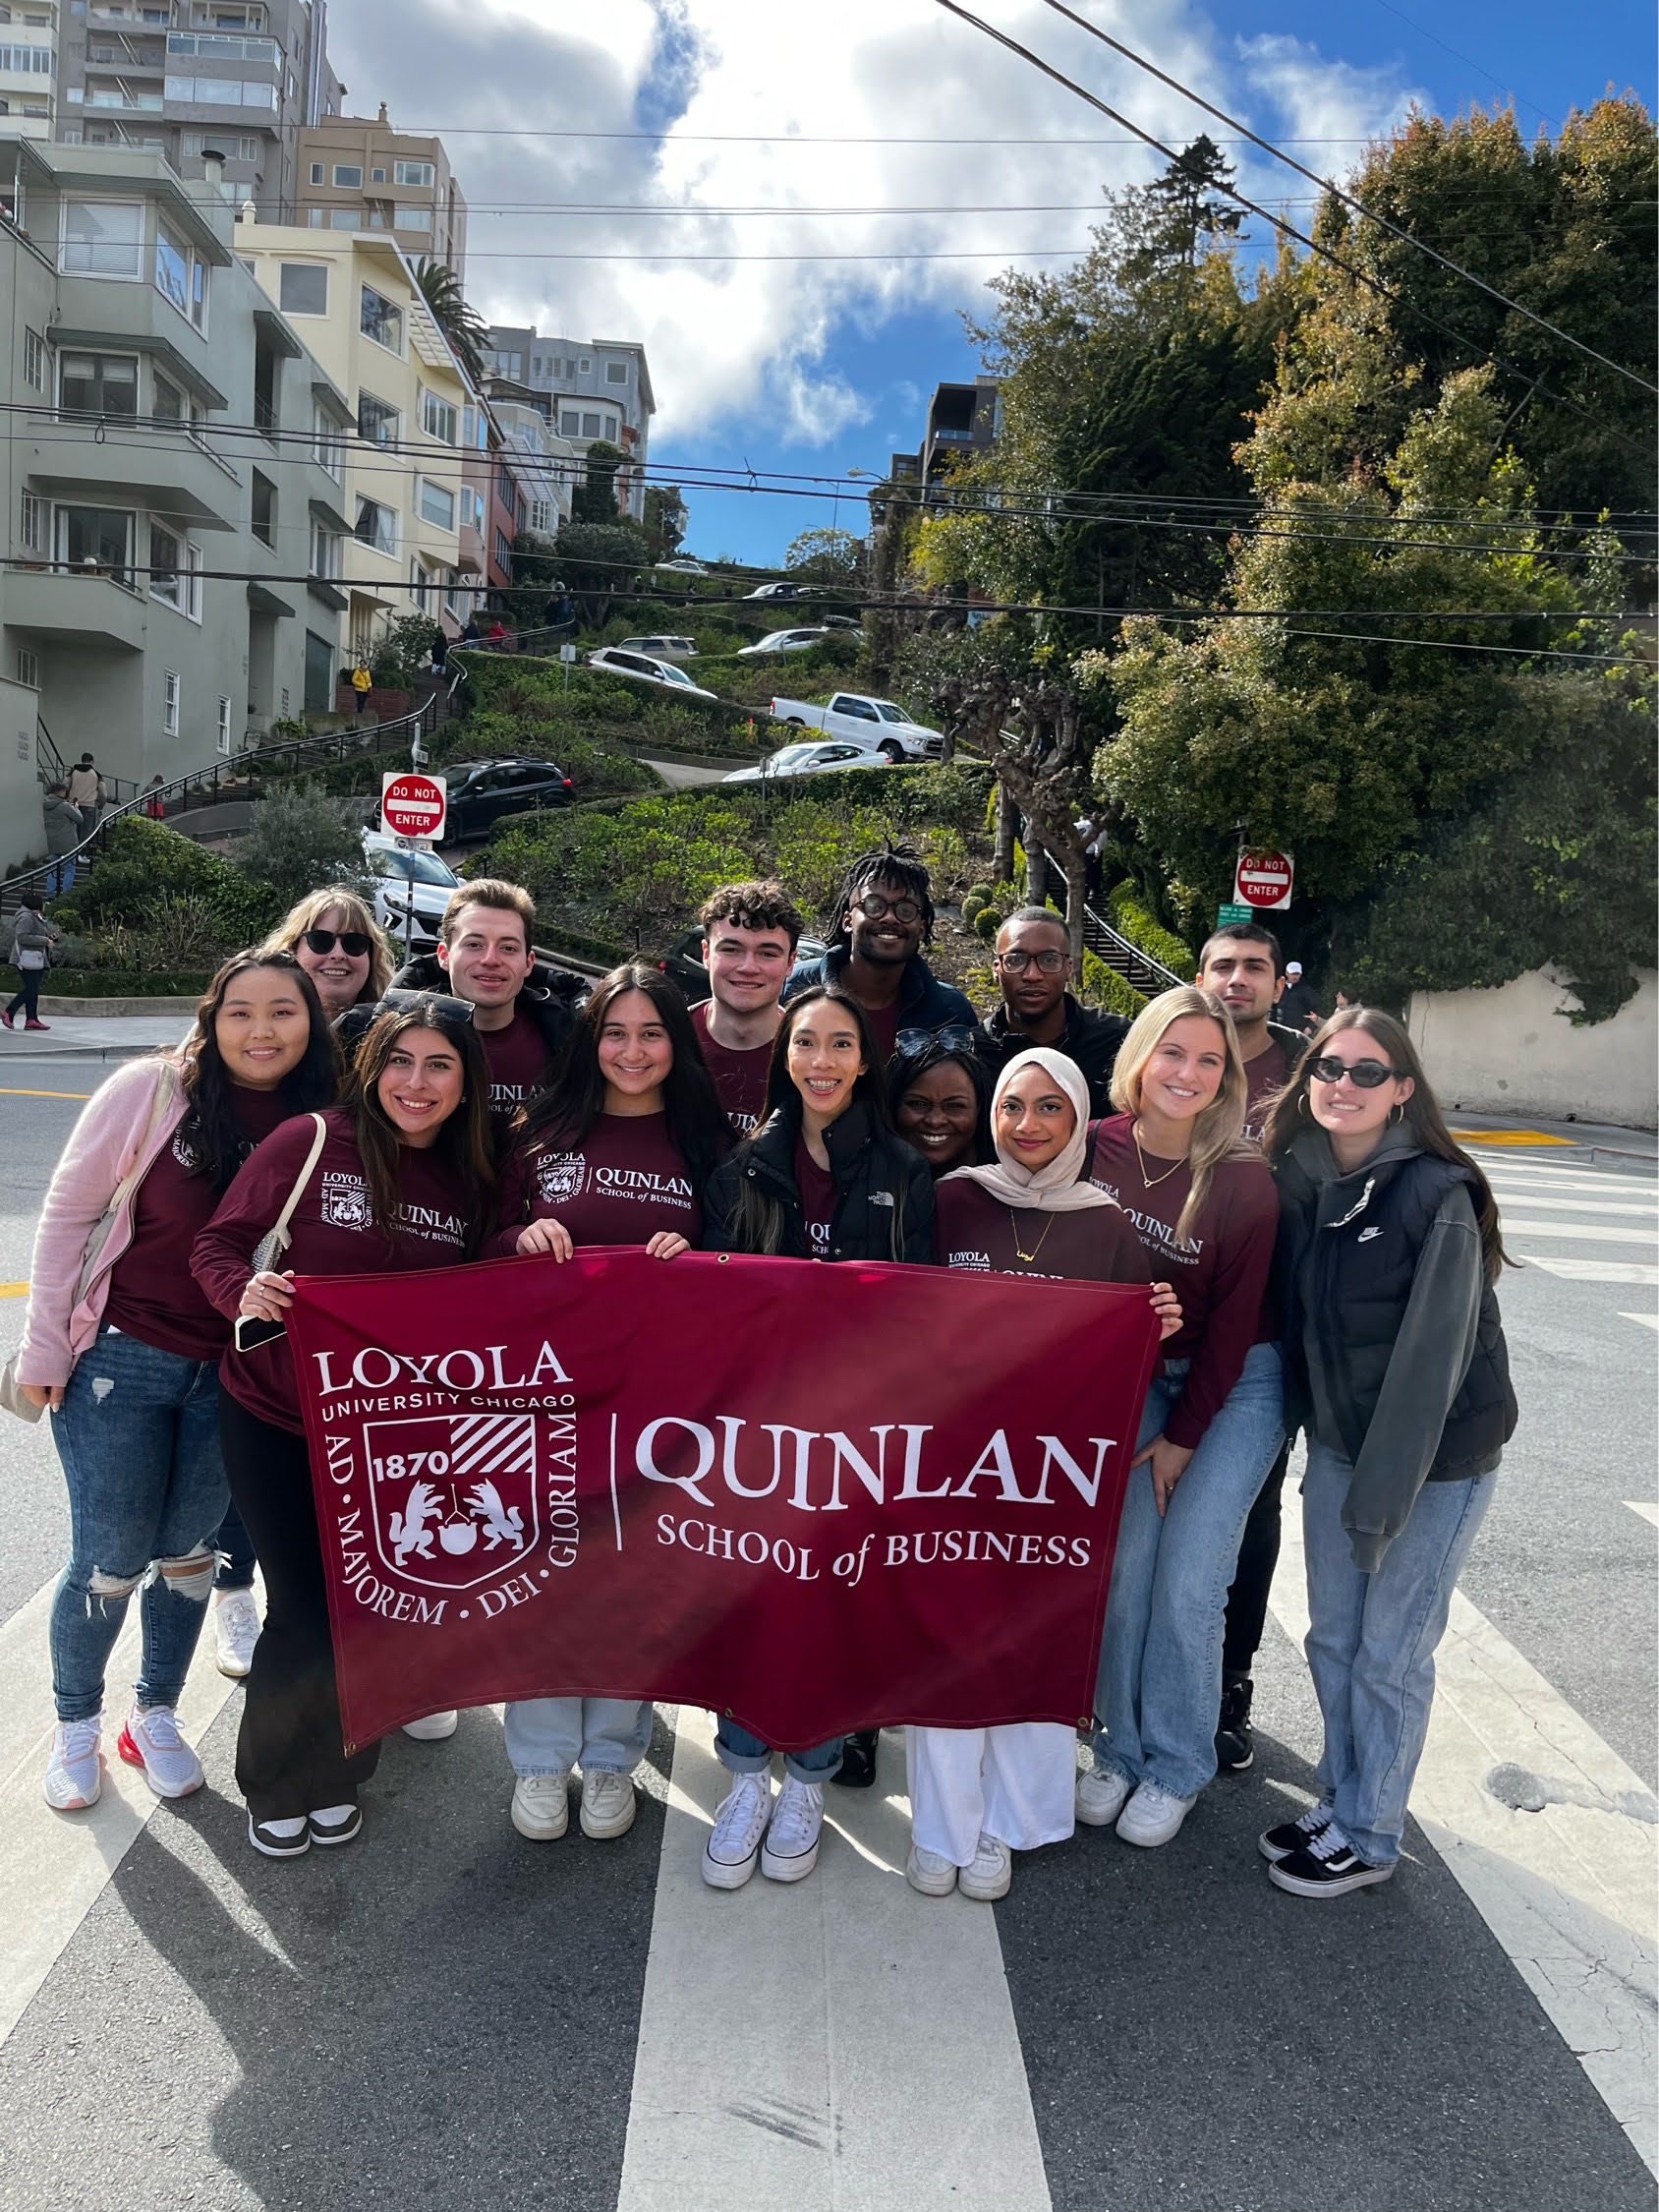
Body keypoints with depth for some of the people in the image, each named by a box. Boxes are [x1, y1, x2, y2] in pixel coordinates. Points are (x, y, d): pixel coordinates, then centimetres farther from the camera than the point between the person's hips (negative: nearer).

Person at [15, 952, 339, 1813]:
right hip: (121, 1361, -2)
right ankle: (76, 1726, 32)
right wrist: (45, 1353, -6)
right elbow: (68, 1214, -8)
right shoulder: (151, 1089, -15)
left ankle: (155, 1718, 37)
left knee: (189, 1552, 15)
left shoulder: (322, 1119, -7)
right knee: (111, 1560, 5)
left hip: (233, 1377, 3)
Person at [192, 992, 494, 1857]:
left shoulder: (472, 1181, -3)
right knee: (306, 1609, 2)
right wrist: (246, 1290, -28)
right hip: (274, 1417, -3)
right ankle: (273, 1786, 32)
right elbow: (219, 1242, -8)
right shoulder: (311, 1143, -15)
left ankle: (332, 1773, 40)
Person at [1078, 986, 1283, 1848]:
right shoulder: (1098, 1149, -11)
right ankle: (1119, 1749, 20)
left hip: (1235, 1381, -3)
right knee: (1122, 1559, 0)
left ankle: (1177, 1768, 16)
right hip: (1135, 1370, 3)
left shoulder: (1244, 1179, -21)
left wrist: (1183, 1436, -8)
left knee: (1187, 1575, -5)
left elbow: (1233, 1322, -13)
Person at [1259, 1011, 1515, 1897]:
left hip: (1437, 1458, -5)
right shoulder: (1296, 1181, -3)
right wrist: (1312, 1436, 1)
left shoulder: (1438, 1195, -20)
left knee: (1390, 1654, 7)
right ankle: (1339, 1799, 37)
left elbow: (1431, 1357, -21)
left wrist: (1381, 1494, -20)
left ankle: (1368, 1838, 27)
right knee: (1332, 1638, 15)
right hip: (1337, 1445, 5)